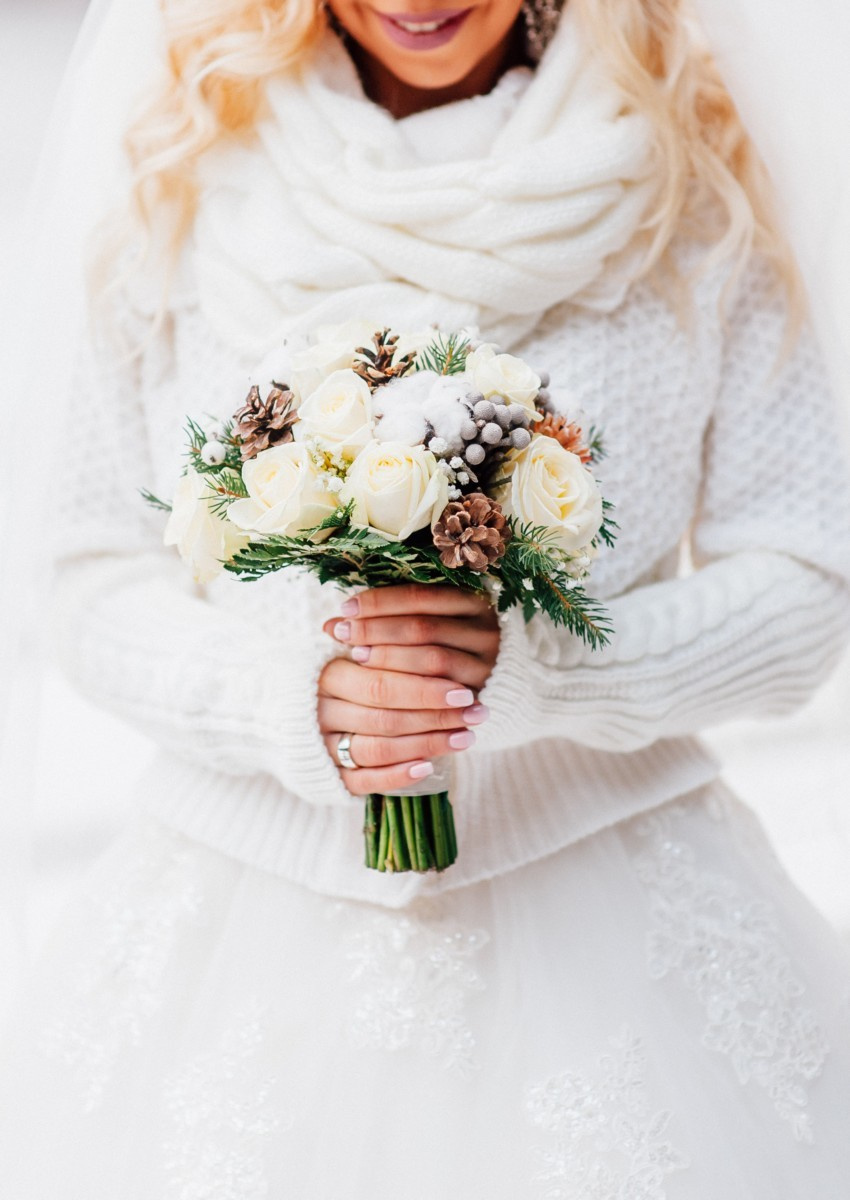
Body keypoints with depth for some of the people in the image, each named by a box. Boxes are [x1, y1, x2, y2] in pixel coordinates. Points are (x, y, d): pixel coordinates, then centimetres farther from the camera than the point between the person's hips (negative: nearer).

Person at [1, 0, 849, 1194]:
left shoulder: (687, 200, -2)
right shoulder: (192, 201, 1)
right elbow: (99, 583, 3)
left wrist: (545, 666, -18)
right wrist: (287, 701, -16)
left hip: (607, 908, 0)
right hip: (252, 919, 1)